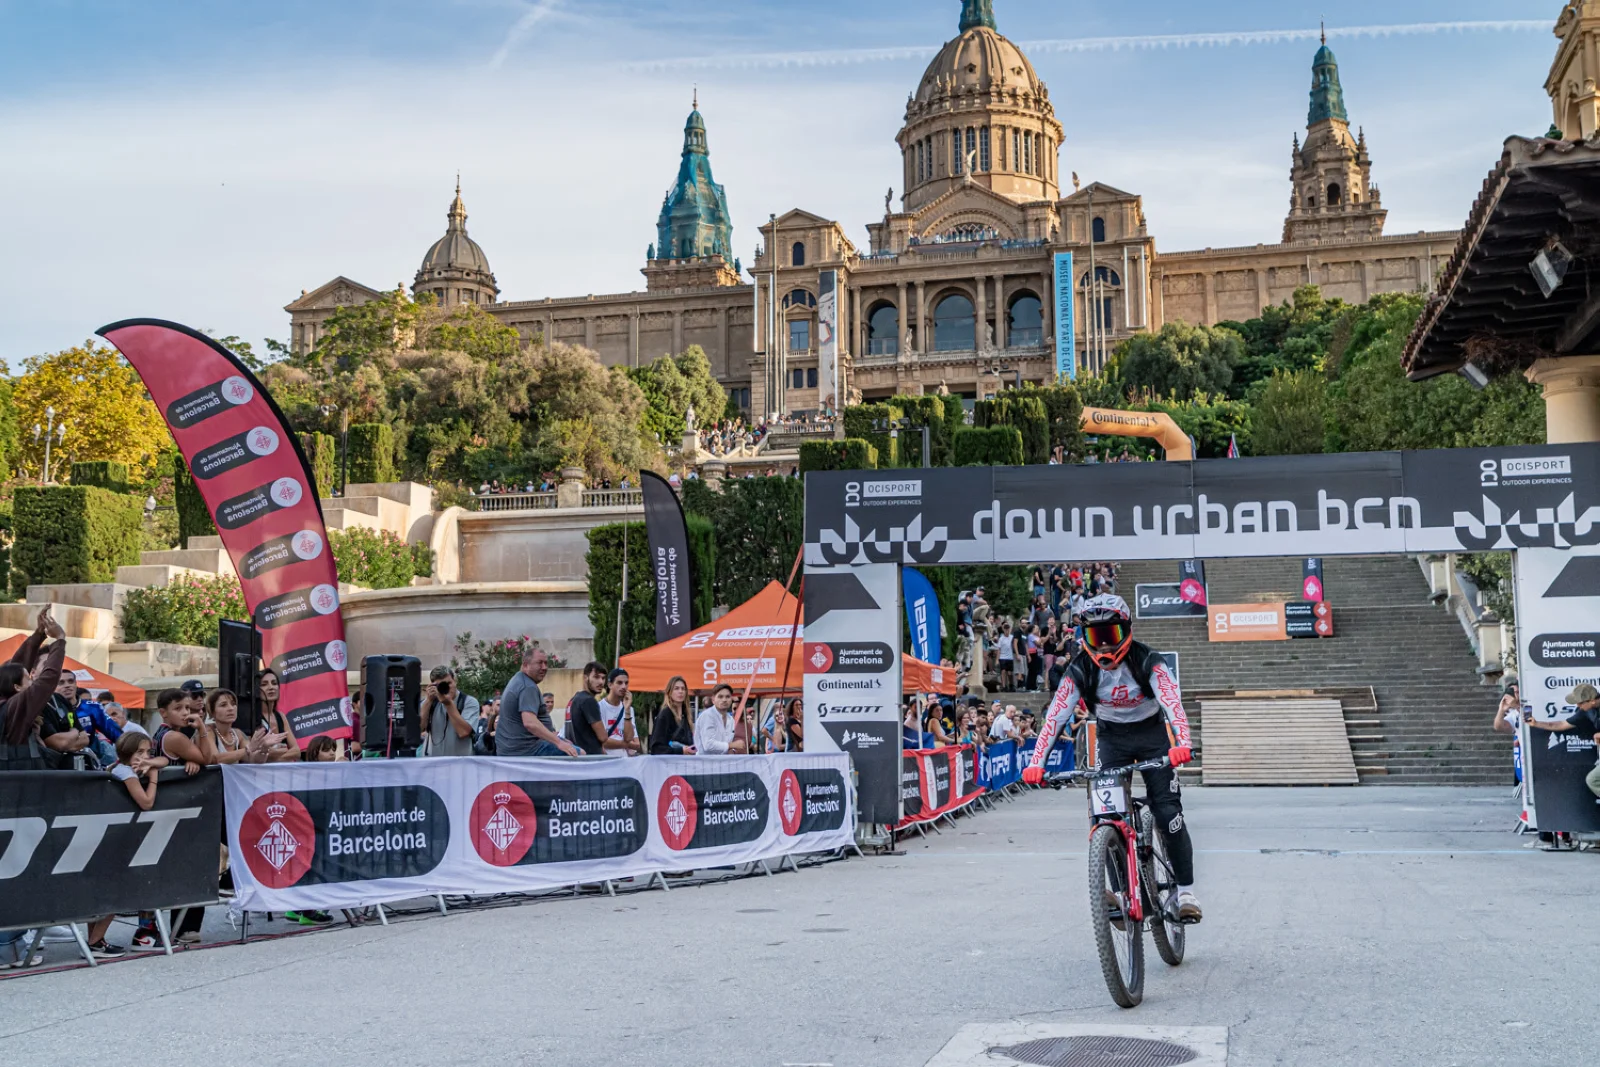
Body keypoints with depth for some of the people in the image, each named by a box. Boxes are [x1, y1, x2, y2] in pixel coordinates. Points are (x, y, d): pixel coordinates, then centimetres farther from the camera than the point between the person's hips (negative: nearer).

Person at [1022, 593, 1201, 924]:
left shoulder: (1148, 663, -23)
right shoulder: (1081, 670, -17)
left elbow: (1173, 702, -35)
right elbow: (1055, 715, -23)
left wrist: (1182, 744, -54)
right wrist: (1036, 763, -34)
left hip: (1152, 737, -2)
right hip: (1112, 740, 2)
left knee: (1168, 814, -12)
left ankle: (1186, 890, 1)